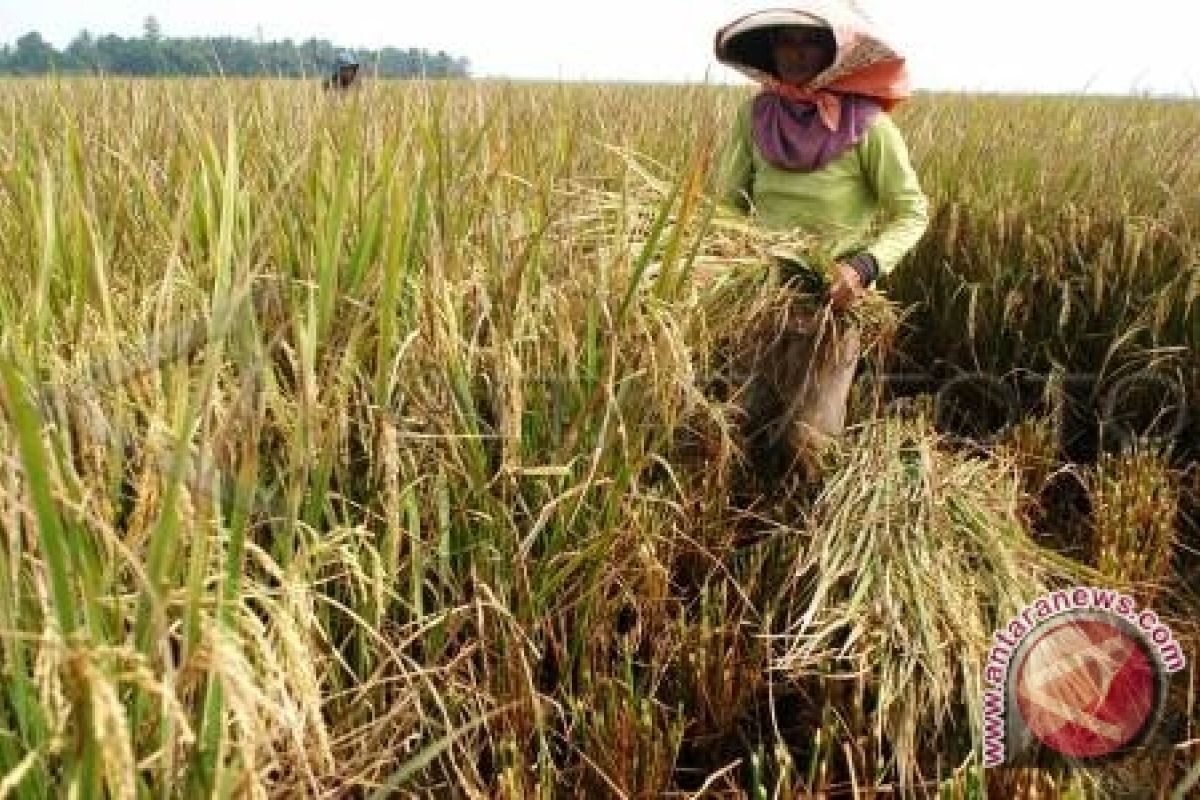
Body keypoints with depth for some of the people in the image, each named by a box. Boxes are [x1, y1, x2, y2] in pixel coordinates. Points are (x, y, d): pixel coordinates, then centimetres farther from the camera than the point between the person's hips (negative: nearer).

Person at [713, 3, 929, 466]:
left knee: (809, 441, -2)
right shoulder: (754, 115, -3)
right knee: (747, 429, 12)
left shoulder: (867, 125, -14)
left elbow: (911, 214, -7)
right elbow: (730, 203, 7)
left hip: (832, 301, -4)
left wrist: (864, 266, -23)